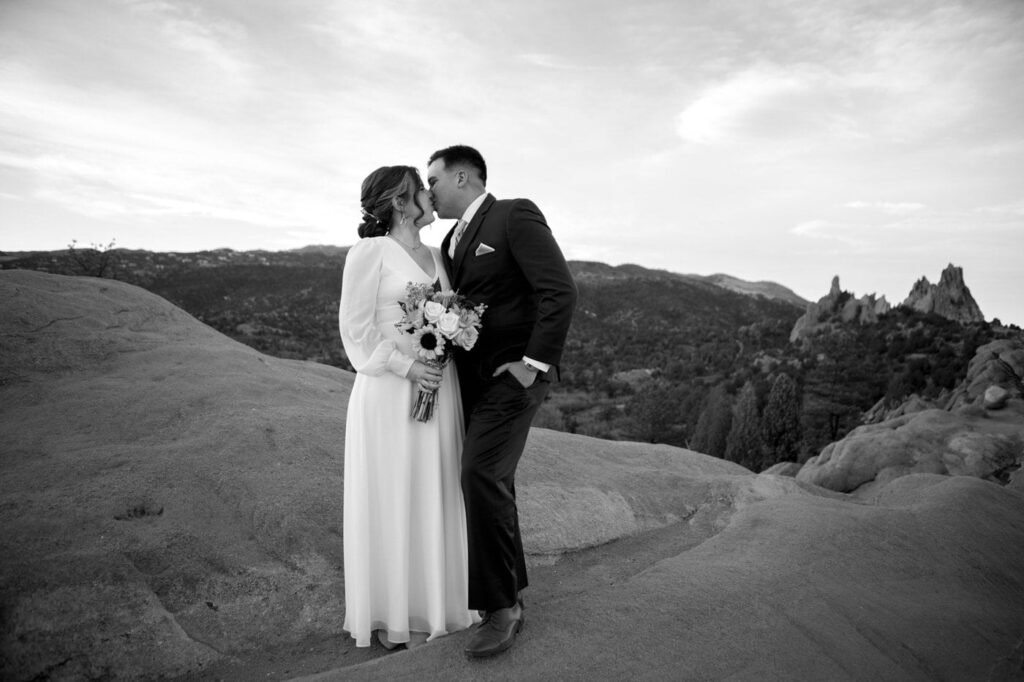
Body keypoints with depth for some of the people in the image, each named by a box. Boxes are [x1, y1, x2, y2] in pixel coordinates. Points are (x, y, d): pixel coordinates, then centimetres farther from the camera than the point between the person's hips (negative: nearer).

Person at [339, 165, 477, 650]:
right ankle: (393, 616, 19)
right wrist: (406, 366, -17)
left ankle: (436, 603, 27)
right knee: (393, 499, 3)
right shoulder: (369, 251, -5)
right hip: (390, 391, -6)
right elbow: (356, 327, -9)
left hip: (438, 390, 7)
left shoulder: (433, 255, 15)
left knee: (436, 496, 11)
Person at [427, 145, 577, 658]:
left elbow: (559, 291, -17)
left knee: (482, 474, -18)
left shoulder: (516, 215, -9)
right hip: (470, 379, 9)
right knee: (488, 479, 13)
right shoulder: (452, 241, 17)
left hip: (512, 373, -8)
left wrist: (534, 363, -19)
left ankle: (501, 606, -3)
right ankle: (509, 586, 30)